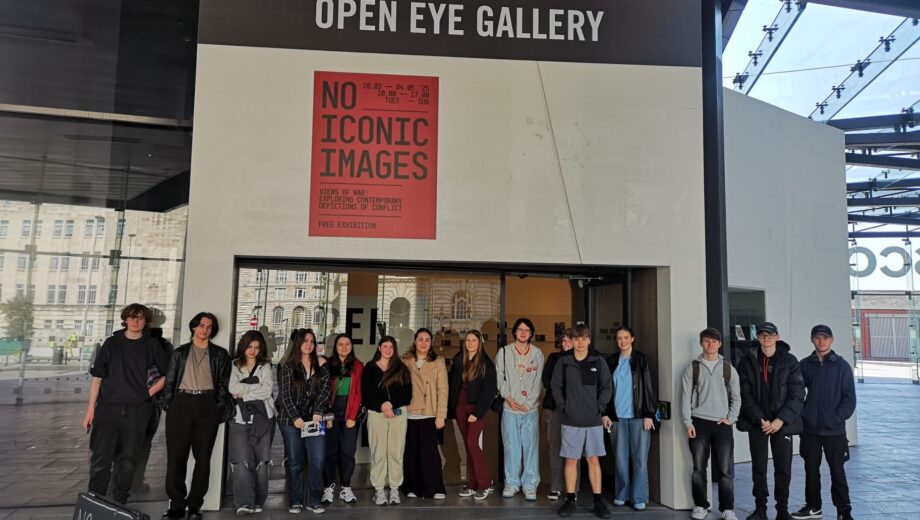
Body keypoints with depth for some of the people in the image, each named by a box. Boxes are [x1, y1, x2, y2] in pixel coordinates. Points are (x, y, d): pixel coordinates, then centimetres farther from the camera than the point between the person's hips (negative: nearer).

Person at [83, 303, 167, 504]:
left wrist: (150, 392, -2)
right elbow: (97, 376, 4)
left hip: (137, 410, 0)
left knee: (128, 459, 7)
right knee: (100, 458, -3)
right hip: (108, 407, 0)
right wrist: (91, 409, 0)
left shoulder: (151, 345, 5)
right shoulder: (112, 343, 5)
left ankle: (119, 503, 18)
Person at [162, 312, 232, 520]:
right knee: (176, 455, -2)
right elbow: (169, 381, 11)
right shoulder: (180, 352, 13)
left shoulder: (220, 354, 10)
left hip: (207, 405, 0)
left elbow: (223, 384, 7)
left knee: (202, 456, 3)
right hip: (181, 403, 1)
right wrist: (169, 406, 1)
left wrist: (219, 408, -2)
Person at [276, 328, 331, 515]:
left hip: (314, 419, 1)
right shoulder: (289, 366, 2)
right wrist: (295, 417, -12)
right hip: (291, 419, -1)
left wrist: (318, 412, -11)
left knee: (318, 460, -4)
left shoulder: (320, 363, 5)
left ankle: (313, 500, 8)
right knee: (294, 461, 4)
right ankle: (296, 501, 15)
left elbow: (325, 389, 0)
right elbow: (285, 394, -3)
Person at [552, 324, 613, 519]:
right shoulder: (563, 362, -1)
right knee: (571, 459, 6)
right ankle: (570, 499, 16)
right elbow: (556, 386, 5)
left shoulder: (598, 362, 0)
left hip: (593, 420, 0)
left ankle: (598, 501, 15)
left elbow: (607, 387, 3)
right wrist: (563, 406, -2)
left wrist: (600, 407, -4)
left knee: (593, 459, 6)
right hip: (571, 420, 0)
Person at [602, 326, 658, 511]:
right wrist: (605, 413, 3)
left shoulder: (641, 360, 1)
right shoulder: (611, 361, 8)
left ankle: (639, 498, 7)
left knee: (640, 458, 0)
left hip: (638, 416, -2)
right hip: (617, 416, 2)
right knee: (620, 458, 6)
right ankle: (621, 494, 17)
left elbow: (648, 388, -1)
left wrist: (649, 414, -7)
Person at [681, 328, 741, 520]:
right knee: (699, 468, 3)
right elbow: (685, 396, 0)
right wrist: (687, 422, -6)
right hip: (699, 423, 0)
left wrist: (730, 418, -2)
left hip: (722, 424, 1)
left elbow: (736, 397, 10)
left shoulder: (728, 368, 7)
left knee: (725, 470, 0)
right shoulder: (692, 367, 3)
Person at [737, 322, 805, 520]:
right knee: (758, 468, 6)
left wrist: (781, 420, -11)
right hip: (757, 422, 0)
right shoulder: (747, 360, -1)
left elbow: (797, 395, -4)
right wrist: (759, 420, -11)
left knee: (783, 469, 4)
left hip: (782, 423, 0)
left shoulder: (789, 361, -2)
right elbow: (745, 395, -2)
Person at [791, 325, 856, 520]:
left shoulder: (841, 365, -2)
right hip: (810, 429, 3)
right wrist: (801, 415, -4)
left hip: (834, 430, -3)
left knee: (837, 471, 3)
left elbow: (849, 397, -4)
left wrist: (838, 418, -12)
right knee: (811, 469, 12)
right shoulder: (805, 365, 4)